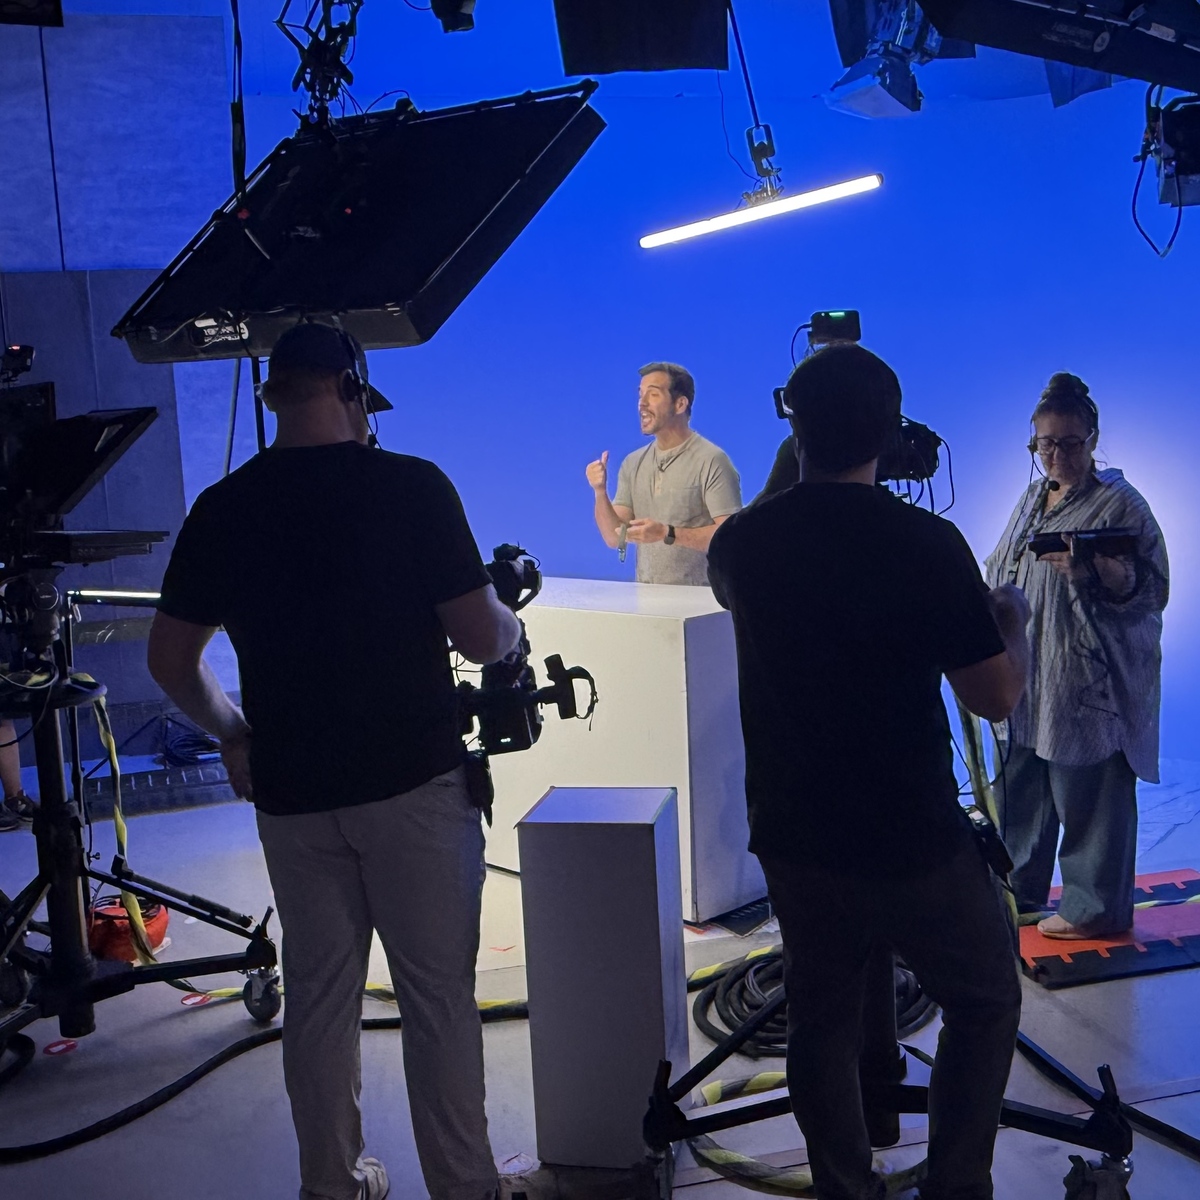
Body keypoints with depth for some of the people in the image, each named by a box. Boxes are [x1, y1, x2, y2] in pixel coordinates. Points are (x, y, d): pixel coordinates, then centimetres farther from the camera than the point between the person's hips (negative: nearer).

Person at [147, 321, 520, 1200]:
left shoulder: (223, 508, 2)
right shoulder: (412, 485, -9)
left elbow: (170, 658, 8)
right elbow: (481, 639, -10)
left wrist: (234, 734, 22)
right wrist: (512, 626, 12)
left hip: (291, 792, 4)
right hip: (414, 782, -3)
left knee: (318, 994, 15)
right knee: (438, 994, 6)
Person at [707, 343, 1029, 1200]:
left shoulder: (744, 542, -5)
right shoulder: (928, 543, -16)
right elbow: (996, 697, -10)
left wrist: (787, 488, 28)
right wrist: (1014, 622, 9)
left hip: (795, 840, 4)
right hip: (915, 844, -3)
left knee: (822, 1023, 18)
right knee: (986, 1002, 19)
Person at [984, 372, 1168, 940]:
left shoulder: (1120, 503, -6)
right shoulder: (1031, 499, 15)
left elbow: (1153, 588, -10)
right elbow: (999, 574, 24)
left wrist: (1097, 571, -28)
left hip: (1089, 682, -7)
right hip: (1025, 677, 7)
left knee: (1088, 794, -3)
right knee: (1020, 786, 13)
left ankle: (1096, 908, 11)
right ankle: (1018, 888, 28)